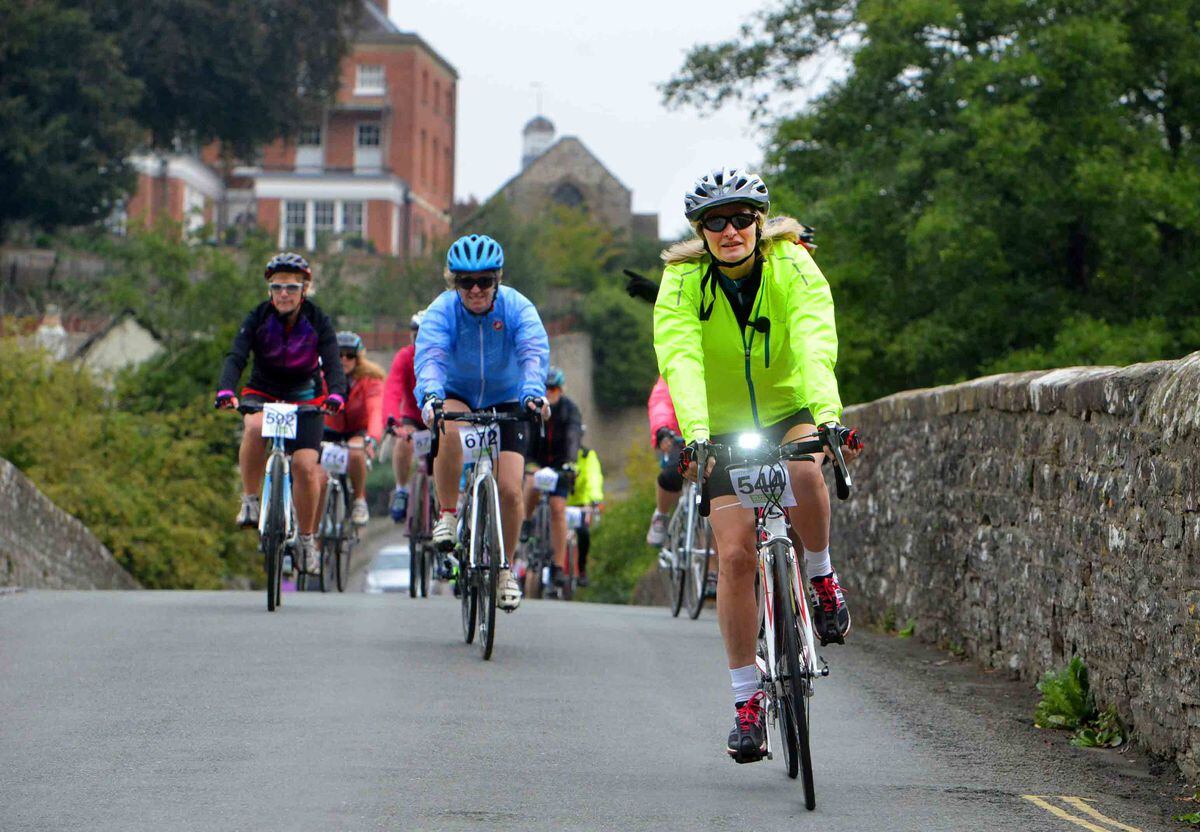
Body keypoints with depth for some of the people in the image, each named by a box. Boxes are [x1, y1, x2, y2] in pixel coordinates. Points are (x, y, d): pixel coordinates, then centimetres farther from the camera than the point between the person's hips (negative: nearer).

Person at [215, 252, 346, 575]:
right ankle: (249, 500, -19)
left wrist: (335, 394, -46)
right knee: (255, 428, -35)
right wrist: (225, 390, -45)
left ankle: (307, 539, 5)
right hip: (263, 391, 0)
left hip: (305, 396, 0)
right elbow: (236, 357, -25)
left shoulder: (318, 321, -14)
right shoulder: (258, 317, -14)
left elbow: (333, 363, -24)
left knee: (306, 466, -14)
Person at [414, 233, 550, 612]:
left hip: (506, 403, 1)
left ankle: (504, 569, 11)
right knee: (449, 429, -37)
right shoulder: (442, 311, -19)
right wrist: (430, 396, -57)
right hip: (457, 397, -1)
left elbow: (535, 352, -33)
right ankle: (447, 515, -19)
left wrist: (533, 393, -54)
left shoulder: (517, 307, -18)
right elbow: (429, 357, -36)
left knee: (510, 489, -12)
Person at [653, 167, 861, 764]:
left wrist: (827, 416, -49)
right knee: (735, 554, -11)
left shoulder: (793, 268, -17)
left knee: (804, 469, -36)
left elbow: (815, 343, -32)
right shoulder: (683, 282, -16)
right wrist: (695, 434, -48)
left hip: (790, 410, -1)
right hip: (725, 428, 1)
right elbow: (679, 358, -31)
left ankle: (822, 576, -8)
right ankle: (747, 701, -2)